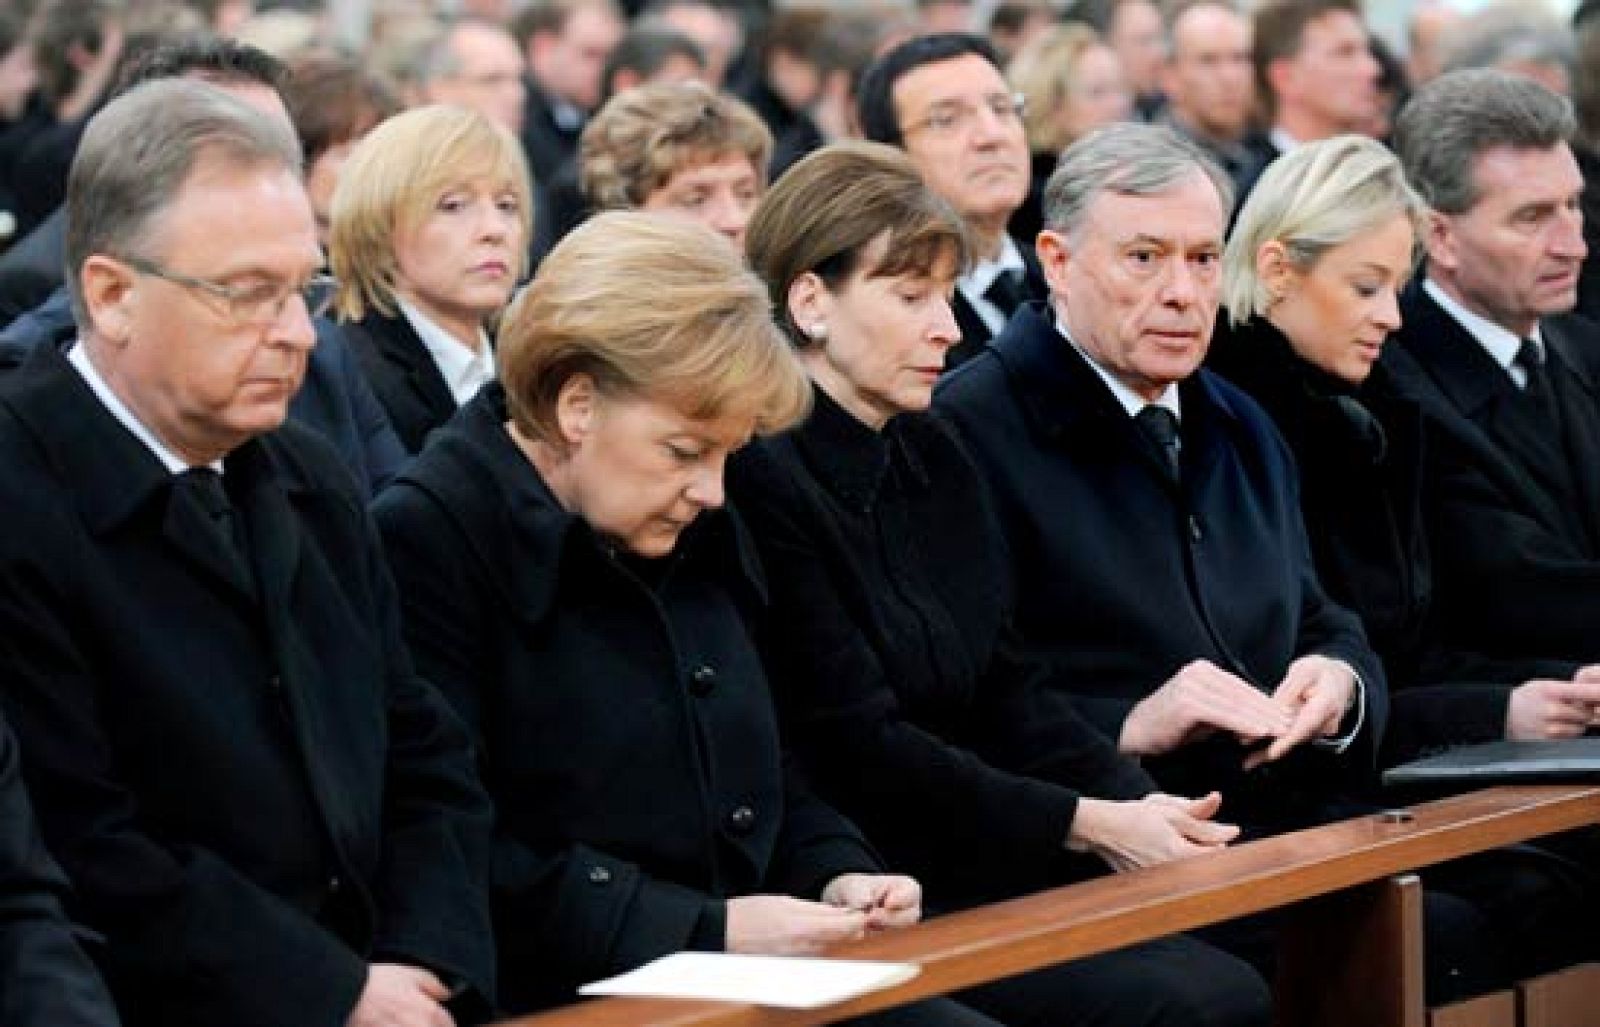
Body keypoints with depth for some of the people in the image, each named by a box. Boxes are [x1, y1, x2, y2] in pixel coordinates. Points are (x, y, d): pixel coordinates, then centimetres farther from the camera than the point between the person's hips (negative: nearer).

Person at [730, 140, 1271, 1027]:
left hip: (993, 871, 8)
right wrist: (1088, 824, -14)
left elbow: (1006, 688, 14)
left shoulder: (935, 460, 13)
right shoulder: (762, 478, -14)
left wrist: (1139, 803, -5)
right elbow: (856, 749, -16)